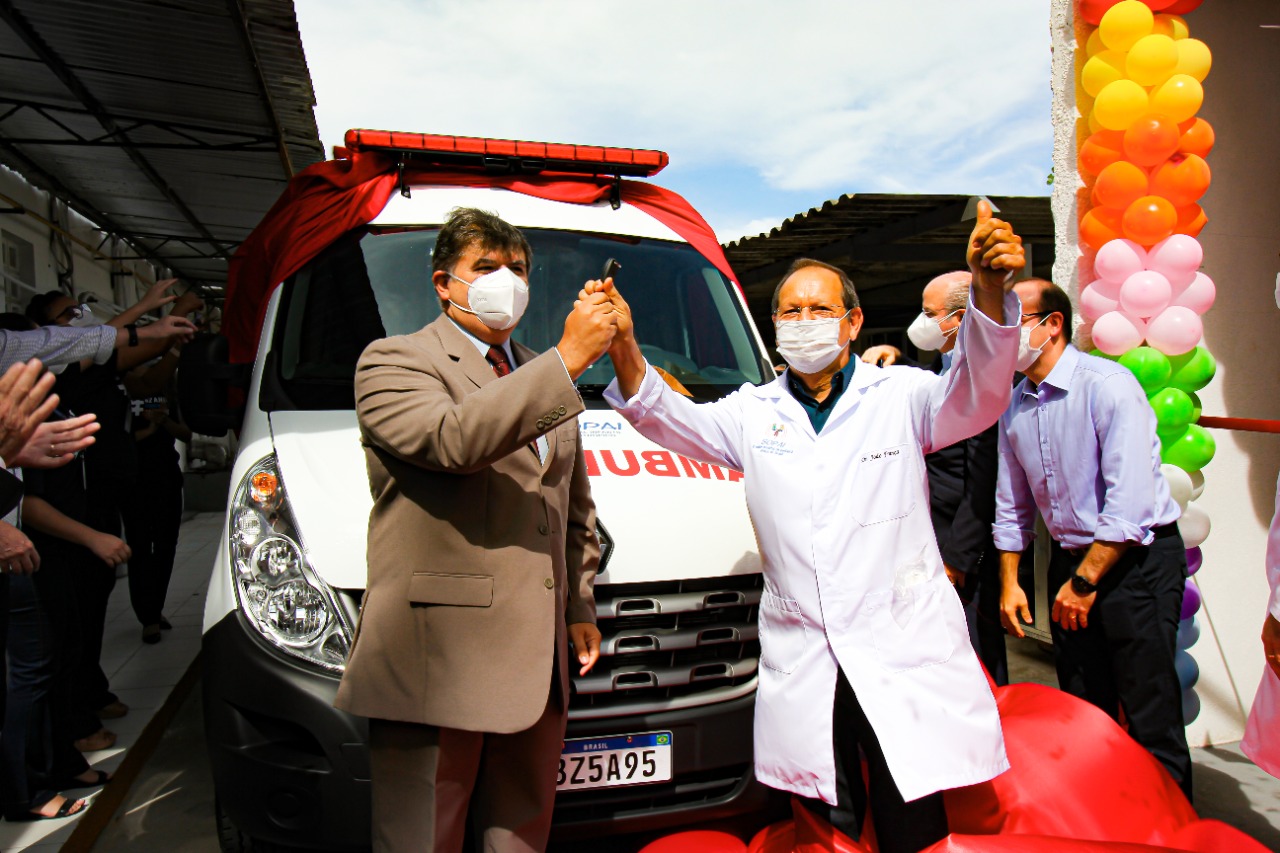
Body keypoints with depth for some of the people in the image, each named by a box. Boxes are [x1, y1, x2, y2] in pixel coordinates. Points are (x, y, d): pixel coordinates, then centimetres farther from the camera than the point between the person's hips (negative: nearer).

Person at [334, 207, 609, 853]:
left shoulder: (541, 378, 20)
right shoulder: (392, 362, -1)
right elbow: (454, 438, -23)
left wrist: (580, 607, 18)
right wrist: (568, 360, -21)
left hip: (535, 660, 6)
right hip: (432, 660, -6)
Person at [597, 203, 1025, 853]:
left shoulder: (900, 395, 3)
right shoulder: (754, 412, 10)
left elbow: (976, 397, -12)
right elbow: (672, 420, 1)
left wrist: (989, 292, -31)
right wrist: (624, 347, -17)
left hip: (904, 655, -2)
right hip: (802, 670, 2)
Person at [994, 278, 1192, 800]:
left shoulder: (1107, 386, -18)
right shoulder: (1014, 405, 4)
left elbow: (1130, 504, -22)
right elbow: (1012, 504, 13)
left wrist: (1085, 581, -17)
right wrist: (1009, 582, 10)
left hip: (1135, 557, -6)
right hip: (1071, 558, 7)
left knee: (1148, 707, -2)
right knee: (1083, 706, 14)